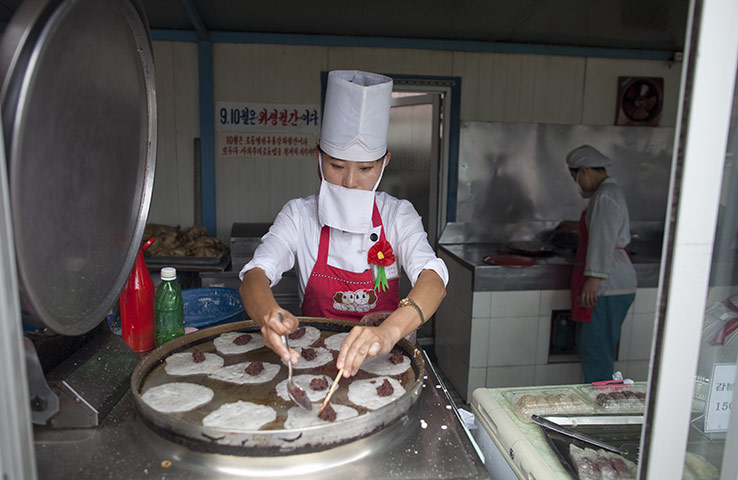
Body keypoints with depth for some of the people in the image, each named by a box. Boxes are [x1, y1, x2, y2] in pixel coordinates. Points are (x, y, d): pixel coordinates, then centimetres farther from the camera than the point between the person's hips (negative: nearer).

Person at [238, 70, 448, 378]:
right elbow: (254, 275, -18)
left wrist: (389, 331, -43)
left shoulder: (397, 214, -5)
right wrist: (268, 313, -43)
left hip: (384, 359, 0)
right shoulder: (299, 215, -5)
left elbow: (432, 277, -22)